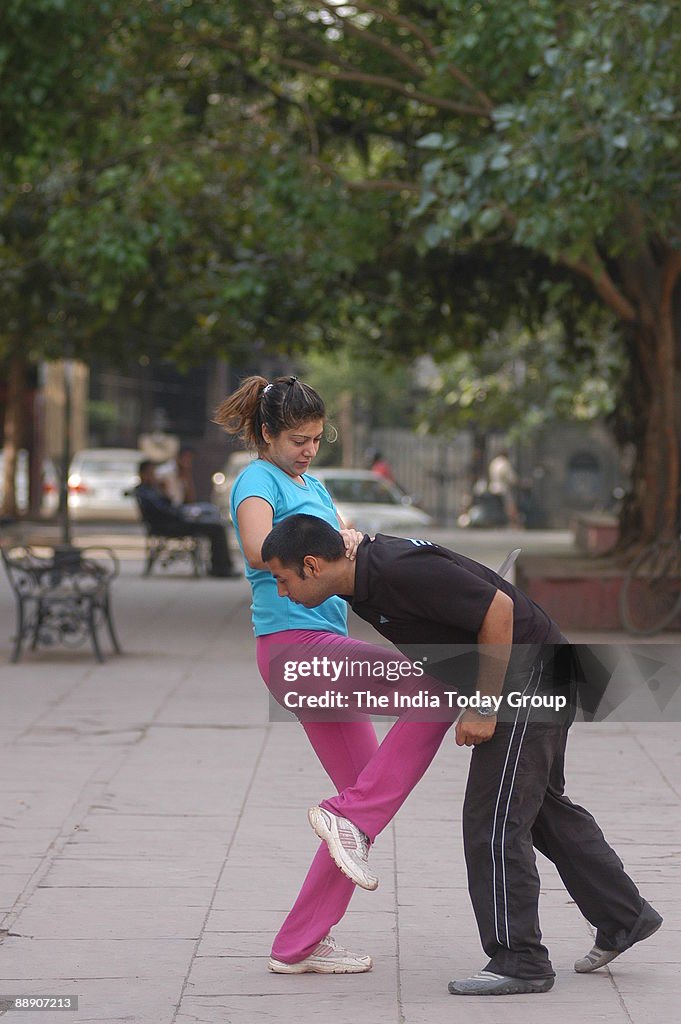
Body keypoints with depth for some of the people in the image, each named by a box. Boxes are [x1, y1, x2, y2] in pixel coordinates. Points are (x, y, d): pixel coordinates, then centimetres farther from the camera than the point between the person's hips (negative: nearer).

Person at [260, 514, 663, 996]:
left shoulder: (401, 570, -27)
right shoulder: (362, 582, 2)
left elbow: (498, 609, -25)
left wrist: (483, 708, -20)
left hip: (529, 672, -10)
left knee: (493, 817, -6)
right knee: (542, 805, 20)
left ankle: (518, 960, 2)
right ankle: (624, 917, 31)